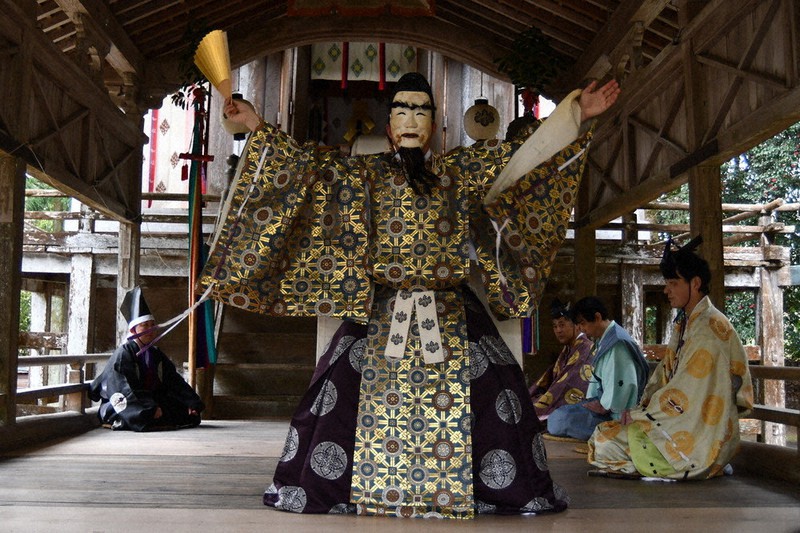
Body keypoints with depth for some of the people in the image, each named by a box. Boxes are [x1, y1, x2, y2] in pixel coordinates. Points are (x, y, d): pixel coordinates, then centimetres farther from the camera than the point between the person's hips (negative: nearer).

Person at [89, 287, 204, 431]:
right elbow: (125, 389, -20)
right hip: (127, 406, -8)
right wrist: (150, 409, -29)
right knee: (143, 418, -40)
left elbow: (175, 382, 10)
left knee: (192, 416, -4)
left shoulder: (156, 354, 12)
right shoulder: (123, 353, -9)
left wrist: (192, 403, -3)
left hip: (153, 402, 8)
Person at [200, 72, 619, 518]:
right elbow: (310, 163, 7)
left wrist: (576, 113, 9)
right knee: (374, 397, -9)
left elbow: (525, 154, 12)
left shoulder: (462, 170, 12)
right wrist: (257, 126, 1)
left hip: (450, 314, 1)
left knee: (463, 394, -7)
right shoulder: (367, 172, 11)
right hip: (380, 312, 0)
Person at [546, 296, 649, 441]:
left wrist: (604, 407, -15)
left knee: (559, 418, -21)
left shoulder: (617, 343, -22)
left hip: (615, 413, -10)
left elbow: (620, 384, -25)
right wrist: (590, 400, 8)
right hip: (604, 401, 10)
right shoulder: (603, 341, 11)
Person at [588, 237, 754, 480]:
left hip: (700, 436, -10)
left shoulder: (709, 327, -17)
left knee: (605, 441, -16)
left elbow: (688, 390, -21)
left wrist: (639, 414, -13)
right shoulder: (684, 323, 14)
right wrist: (641, 409, -1)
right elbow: (664, 373, 14)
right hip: (683, 421, 10)